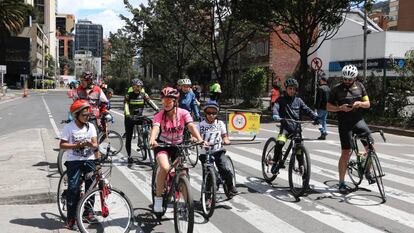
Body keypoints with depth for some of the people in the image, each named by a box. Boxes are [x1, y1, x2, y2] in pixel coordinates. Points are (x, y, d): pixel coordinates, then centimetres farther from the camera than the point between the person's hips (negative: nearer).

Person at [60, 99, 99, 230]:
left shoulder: (90, 126, 5)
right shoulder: (69, 127, -5)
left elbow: (95, 144, 3)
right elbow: (62, 145, -6)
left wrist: (92, 145, -20)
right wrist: (76, 145, -18)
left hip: (89, 160, 4)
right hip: (74, 161, -3)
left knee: (91, 185, 4)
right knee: (73, 187, -8)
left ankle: (88, 211, 24)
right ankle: (71, 218, -2)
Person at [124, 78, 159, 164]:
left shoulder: (144, 95, -4)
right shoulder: (128, 95, -11)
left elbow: (150, 102, -16)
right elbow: (126, 105, -23)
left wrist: (158, 110, -33)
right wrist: (128, 115, -42)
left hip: (139, 116, 2)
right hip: (130, 118, -2)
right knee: (128, 138, 0)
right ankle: (129, 156, 11)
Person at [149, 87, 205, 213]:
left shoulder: (183, 113, -13)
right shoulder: (159, 116, -16)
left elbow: (191, 126, -26)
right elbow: (155, 128, -34)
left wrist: (200, 139, -45)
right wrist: (152, 140, -56)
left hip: (178, 145, 2)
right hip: (162, 145, -2)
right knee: (165, 168, -29)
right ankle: (158, 198, -11)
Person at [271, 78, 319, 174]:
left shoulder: (298, 100, 12)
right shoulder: (281, 100, 4)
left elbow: (307, 110, 4)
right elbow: (275, 108, -13)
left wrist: (315, 117, -14)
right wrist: (276, 116, -35)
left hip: (296, 127, 3)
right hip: (285, 126, -3)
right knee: (280, 142, -27)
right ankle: (276, 162, -12)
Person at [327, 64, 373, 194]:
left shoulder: (359, 86, 7)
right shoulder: (337, 89, -2)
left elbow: (368, 104, 8)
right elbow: (328, 107, 1)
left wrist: (360, 103, -14)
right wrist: (340, 108, -18)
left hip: (358, 120, 3)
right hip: (344, 123, -3)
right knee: (346, 153, -6)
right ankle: (342, 183, 3)